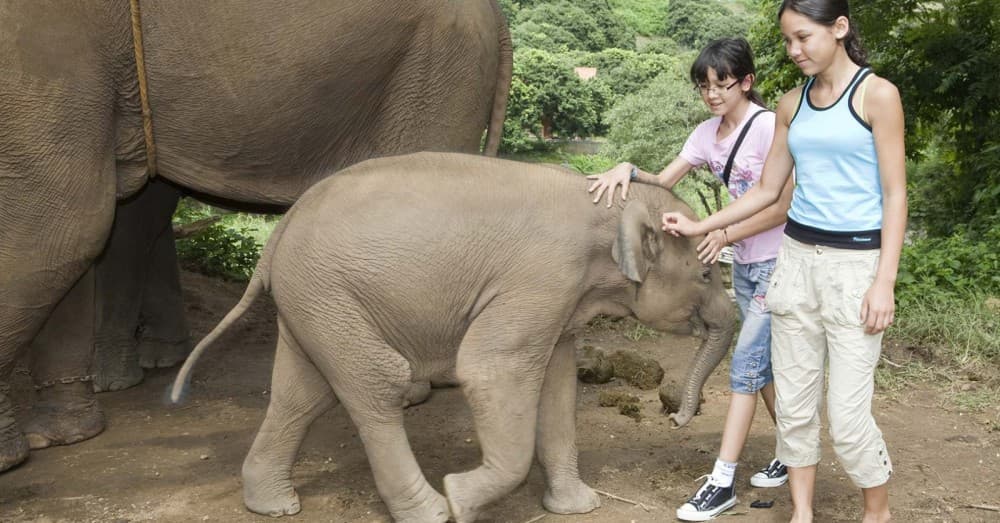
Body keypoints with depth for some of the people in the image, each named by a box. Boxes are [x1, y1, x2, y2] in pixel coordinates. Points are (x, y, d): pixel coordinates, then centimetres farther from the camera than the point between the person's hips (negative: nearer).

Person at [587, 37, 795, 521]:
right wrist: (627, 169, -17)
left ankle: (722, 482, -4)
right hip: (744, 263, 8)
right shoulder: (708, 133, 4)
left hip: (776, 262, -8)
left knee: (745, 365, -9)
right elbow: (664, 181, 2)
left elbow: (782, 207, -18)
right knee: (763, 364, 14)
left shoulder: (768, 127, -17)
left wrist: (725, 234, -24)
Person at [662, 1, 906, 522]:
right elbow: (767, 189, 15)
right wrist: (700, 226, 8)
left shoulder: (877, 94, -6)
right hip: (797, 257, 5)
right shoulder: (791, 104, 9)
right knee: (793, 402, 8)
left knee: (847, 414, -4)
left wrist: (884, 281, -15)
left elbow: (894, 194, -8)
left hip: (856, 262, -5)